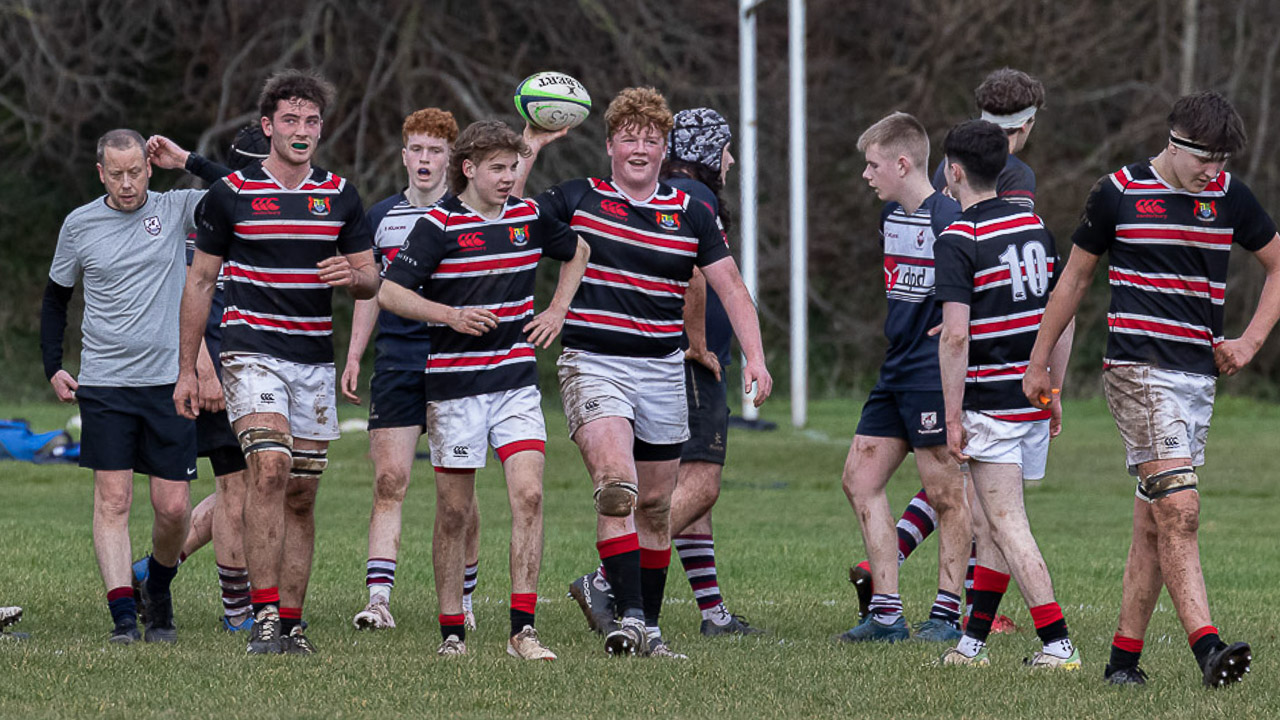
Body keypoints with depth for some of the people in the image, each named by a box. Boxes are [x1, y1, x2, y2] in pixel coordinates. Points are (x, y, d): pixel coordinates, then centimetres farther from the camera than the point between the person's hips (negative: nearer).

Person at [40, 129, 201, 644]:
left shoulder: (176, 209, 1)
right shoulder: (80, 225, 4)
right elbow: (55, 297, 16)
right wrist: (53, 368, 9)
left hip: (169, 380, 0)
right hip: (104, 384, 0)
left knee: (173, 509, -1)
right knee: (112, 500, -9)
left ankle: (159, 595, 24)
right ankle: (123, 615, -10)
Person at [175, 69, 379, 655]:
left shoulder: (340, 196, 8)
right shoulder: (231, 193, -1)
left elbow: (369, 281, 13)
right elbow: (199, 281, 5)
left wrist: (353, 276, -13)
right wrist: (187, 369, 3)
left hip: (315, 360, 4)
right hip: (252, 351, -4)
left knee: (302, 494, 6)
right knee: (270, 469, -21)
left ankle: (291, 622, 11)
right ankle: (264, 614, -22)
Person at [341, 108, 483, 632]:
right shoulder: (381, 217, 13)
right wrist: (353, 357, 13)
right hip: (396, 361, 2)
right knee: (390, 481, -7)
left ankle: (463, 597, 15)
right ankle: (379, 597, -12)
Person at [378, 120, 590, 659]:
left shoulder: (529, 217, 6)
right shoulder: (438, 225, -7)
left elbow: (577, 252, 26)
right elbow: (389, 292, -9)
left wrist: (557, 311, 14)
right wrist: (450, 315, -21)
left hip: (517, 381, 3)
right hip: (454, 386, -3)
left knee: (528, 495, -11)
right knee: (455, 512, 3)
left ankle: (523, 630, -12)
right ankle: (452, 631, 13)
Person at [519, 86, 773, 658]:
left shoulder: (690, 214, 6)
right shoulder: (577, 200, 1)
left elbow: (730, 288, 7)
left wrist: (755, 357, -4)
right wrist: (534, 143, -12)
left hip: (662, 371, 3)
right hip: (593, 366, -3)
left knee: (655, 504, 9)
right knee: (616, 484, -23)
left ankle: (650, 625, 21)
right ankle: (628, 615, -27)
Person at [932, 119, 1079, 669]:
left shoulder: (958, 240, -13)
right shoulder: (1034, 227, 9)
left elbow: (955, 335, -20)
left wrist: (952, 416, -15)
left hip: (991, 406, -7)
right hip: (1035, 401, 7)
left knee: (1009, 529, -5)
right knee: (992, 523, 16)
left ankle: (1058, 644, -11)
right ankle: (973, 641, 21)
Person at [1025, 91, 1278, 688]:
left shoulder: (1230, 196, 8)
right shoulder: (1118, 193, 0)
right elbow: (1076, 276, 10)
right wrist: (1038, 362, 14)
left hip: (1198, 375, 5)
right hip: (1138, 369, -5)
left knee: (1154, 524, 7)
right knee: (1179, 510, -17)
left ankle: (1124, 655, 12)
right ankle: (1206, 647, -26)